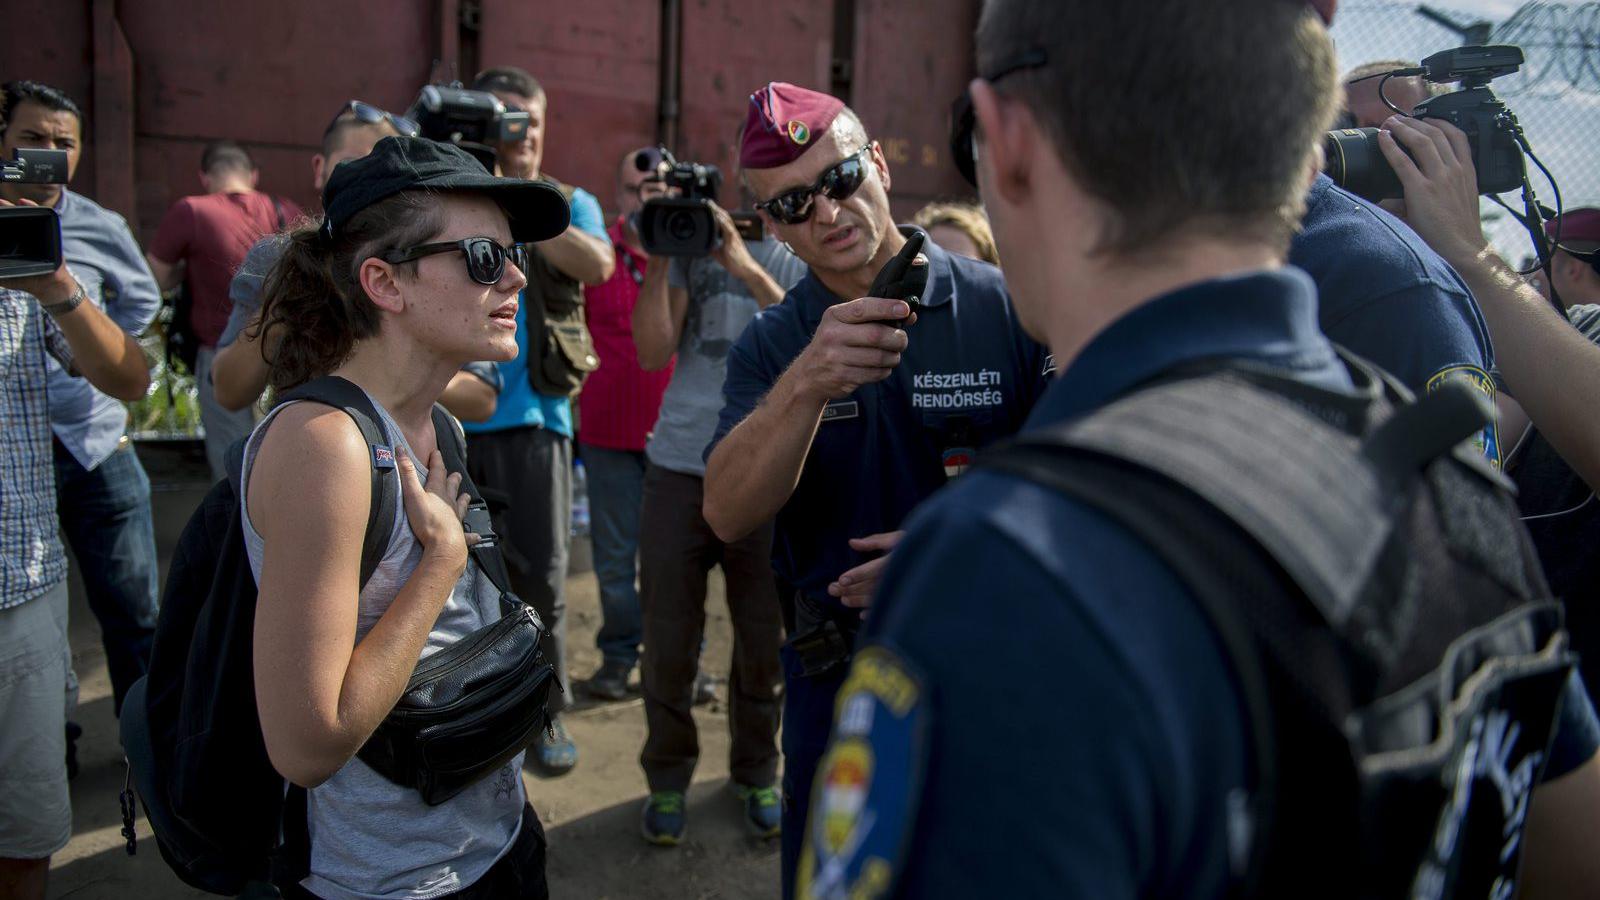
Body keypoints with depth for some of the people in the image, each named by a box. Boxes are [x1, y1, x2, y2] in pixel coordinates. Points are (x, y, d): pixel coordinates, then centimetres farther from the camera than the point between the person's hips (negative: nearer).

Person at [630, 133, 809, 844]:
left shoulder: (802, 258, 6)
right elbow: (653, 351, -2)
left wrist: (749, 270, -19)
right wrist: (660, 258, -11)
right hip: (680, 469, 1)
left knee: (764, 640, 9)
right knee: (669, 640, 8)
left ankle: (756, 774, 31)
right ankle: (668, 778, 28)